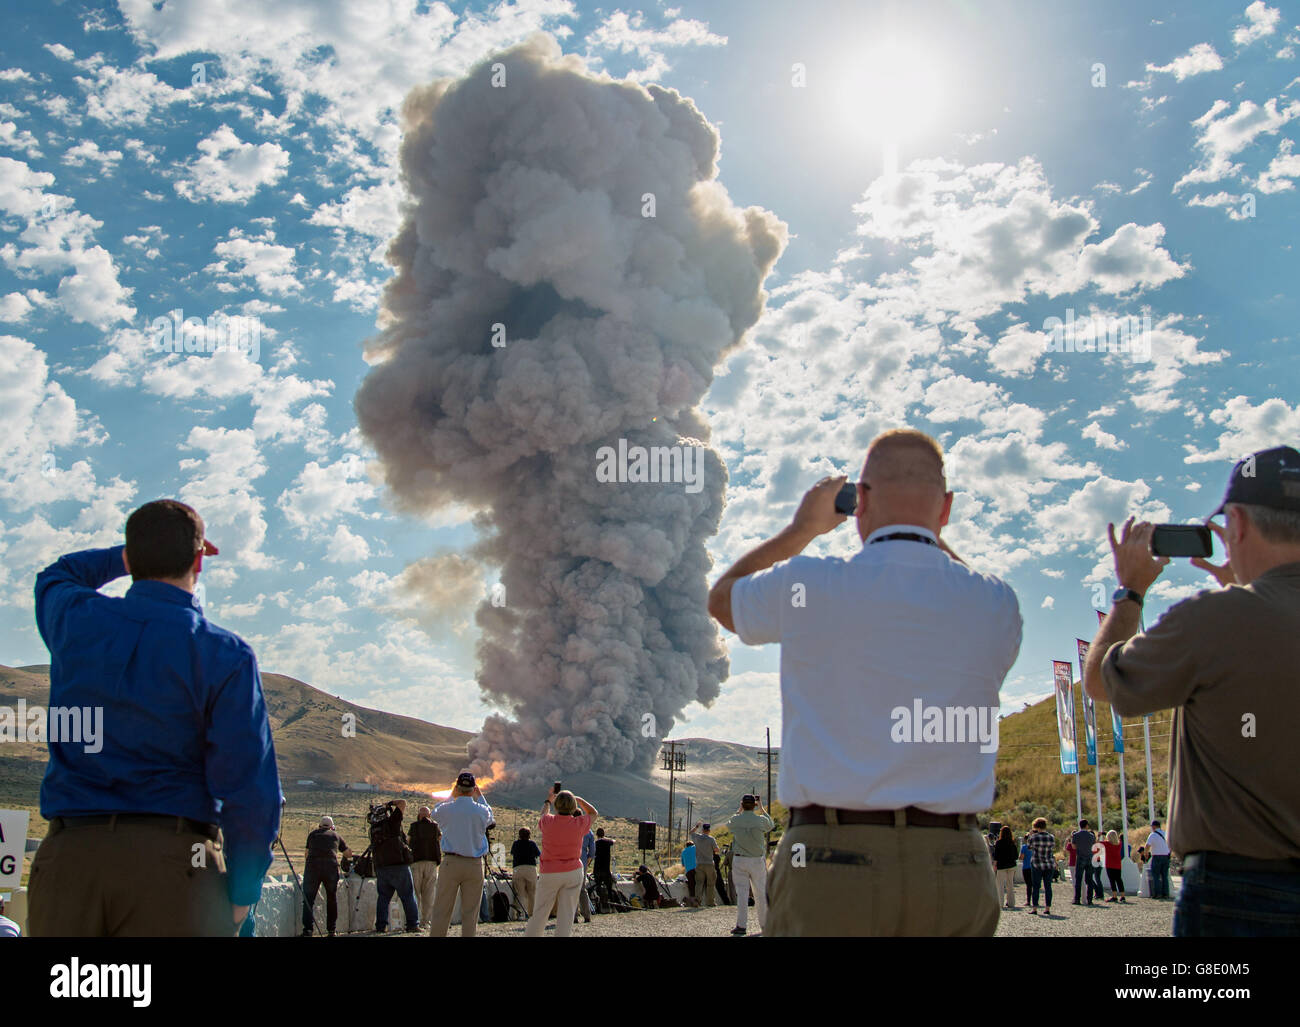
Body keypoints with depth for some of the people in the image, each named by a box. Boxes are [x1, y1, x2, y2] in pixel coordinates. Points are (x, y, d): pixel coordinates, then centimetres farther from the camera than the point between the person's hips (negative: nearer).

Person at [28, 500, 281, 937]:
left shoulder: (75, 621, 5)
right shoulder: (225, 655, -5)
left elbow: (56, 576, 34)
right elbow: (249, 787, -9)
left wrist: (132, 554, 38)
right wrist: (242, 891, 1)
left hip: (67, 855, 3)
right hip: (172, 855, -3)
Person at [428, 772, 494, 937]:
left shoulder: (446, 809, -5)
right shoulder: (481, 810, -4)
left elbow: (435, 813, 19)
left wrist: (452, 796, 26)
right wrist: (480, 797, 28)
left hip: (450, 862, 0)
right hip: (474, 865, 0)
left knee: (441, 911, 4)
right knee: (470, 913, 5)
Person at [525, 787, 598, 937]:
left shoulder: (548, 821, -9)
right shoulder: (579, 824, -9)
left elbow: (543, 814, 18)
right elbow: (593, 813, 14)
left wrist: (548, 800, 36)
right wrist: (578, 798, 15)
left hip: (549, 873, 0)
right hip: (574, 872, 0)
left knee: (539, 912, 8)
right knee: (566, 914, 2)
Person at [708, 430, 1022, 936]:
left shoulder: (808, 586, -4)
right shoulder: (995, 603, 1)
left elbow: (723, 597, 20)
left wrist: (804, 526, 29)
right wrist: (931, 537, 31)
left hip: (828, 860, -2)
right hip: (957, 871, 3)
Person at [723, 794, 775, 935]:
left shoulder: (735, 820, -5)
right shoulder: (761, 820, -8)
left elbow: (728, 825, 21)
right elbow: (771, 824, 16)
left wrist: (739, 810, 26)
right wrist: (761, 808, 21)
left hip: (739, 860, 0)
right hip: (757, 860, 0)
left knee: (741, 893, 1)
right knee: (760, 893, 9)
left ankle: (741, 925, -4)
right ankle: (765, 924, 15)